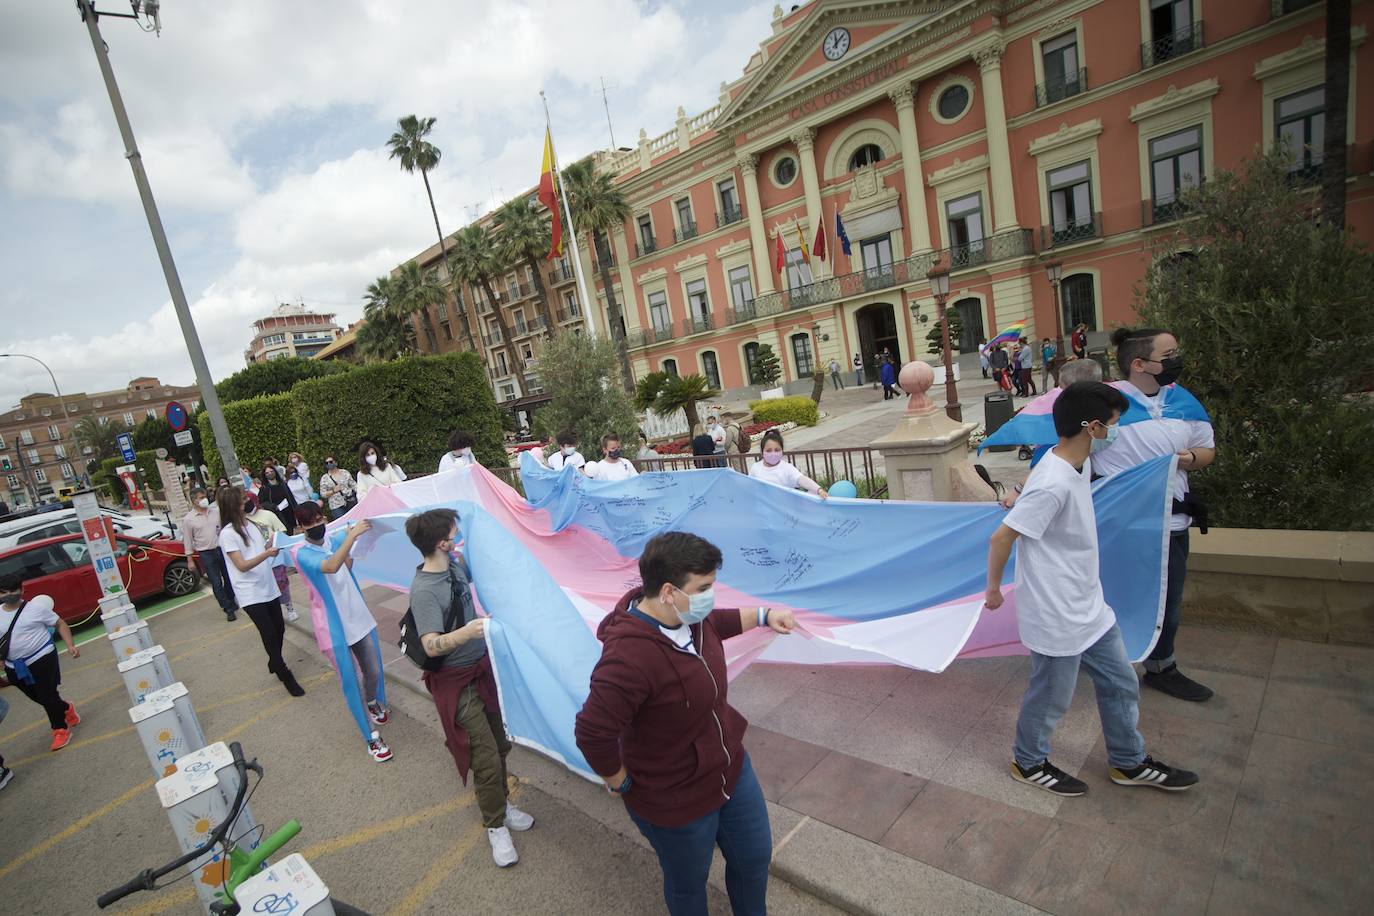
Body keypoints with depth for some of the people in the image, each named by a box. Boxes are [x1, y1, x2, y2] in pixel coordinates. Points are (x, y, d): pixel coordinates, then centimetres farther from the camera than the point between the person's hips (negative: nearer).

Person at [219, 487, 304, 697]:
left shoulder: (250, 524, 8)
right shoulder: (227, 534, -13)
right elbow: (242, 565, -18)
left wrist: (271, 543, -2)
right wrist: (266, 553, -31)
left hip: (268, 587, 6)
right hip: (250, 594, -6)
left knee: (279, 630, 13)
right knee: (269, 634, -4)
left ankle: (275, 664, 36)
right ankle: (285, 676, 8)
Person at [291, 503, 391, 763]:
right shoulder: (301, 552, -16)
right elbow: (331, 567, -36)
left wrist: (350, 543, 3)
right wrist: (352, 535, -38)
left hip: (359, 618, 6)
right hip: (333, 627, -6)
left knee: (373, 671, 18)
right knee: (350, 682, 3)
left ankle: (373, 703, 49)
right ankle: (372, 737, 14)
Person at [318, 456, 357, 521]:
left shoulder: (345, 472, 8)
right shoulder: (324, 478, 4)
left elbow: (353, 485, 11)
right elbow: (323, 494, 3)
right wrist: (333, 491, -12)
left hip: (351, 502, 2)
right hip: (337, 507, -2)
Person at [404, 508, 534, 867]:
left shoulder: (455, 564, -1)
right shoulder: (425, 590, -27)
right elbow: (431, 646, -36)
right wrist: (466, 632, -53)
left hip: (482, 666, 8)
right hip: (456, 682, -8)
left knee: (500, 745, 19)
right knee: (487, 759, -1)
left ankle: (501, 804, 41)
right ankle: (496, 826, 21)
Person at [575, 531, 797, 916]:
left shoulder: (687, 614, -13)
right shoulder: (631, 655, -40)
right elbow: (592, 733, -34)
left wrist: (763, 616, 7)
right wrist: (620, 782, -18)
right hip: (677, 802, -7)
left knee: (755, 858, 27)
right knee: (689, 885, 22)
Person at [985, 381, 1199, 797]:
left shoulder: (1080, 464, -1)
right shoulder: (1054, 485, -30)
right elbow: (1001, 537, -26)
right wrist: (994, 589, -14)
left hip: (1089, 608, 9)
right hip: (1057, 617, -9)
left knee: (1120, 683, 23)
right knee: (1051, 697, 11)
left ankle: (1129, 762, 46)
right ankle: (1029, 763, 36)